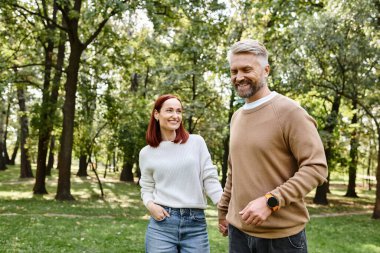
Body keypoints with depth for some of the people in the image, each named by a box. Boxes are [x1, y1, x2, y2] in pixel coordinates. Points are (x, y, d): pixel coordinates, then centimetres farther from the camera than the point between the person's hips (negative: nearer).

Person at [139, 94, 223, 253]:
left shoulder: (196, 142, 1)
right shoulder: (147, 153, 6)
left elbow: (210, 180, 0)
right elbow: (147, 189, 12)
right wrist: (150, 204, -8)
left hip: (196, 224, 0)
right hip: (162, 223, 1)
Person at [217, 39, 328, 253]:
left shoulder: (290, 112, -12)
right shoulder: (237, 117, 11)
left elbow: (317, 167, -17)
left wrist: (271, 201, -23)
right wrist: (223, 210, 18)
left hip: (281, 235, -6)